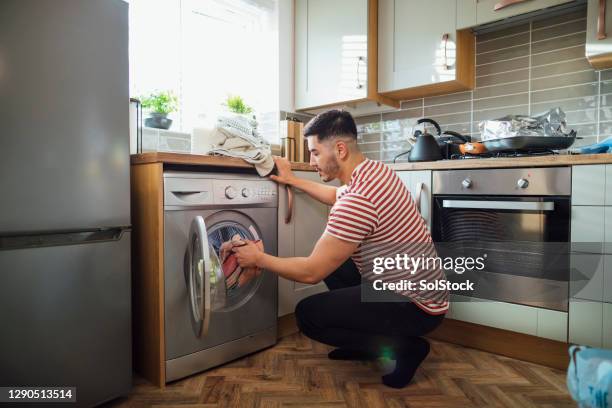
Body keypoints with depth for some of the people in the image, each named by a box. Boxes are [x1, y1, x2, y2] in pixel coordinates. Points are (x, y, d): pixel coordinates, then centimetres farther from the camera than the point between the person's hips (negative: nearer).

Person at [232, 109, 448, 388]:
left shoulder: (358, 201, -29)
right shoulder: (375, 169, 1)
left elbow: (311, 272, -23)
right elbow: (338, 196, 24)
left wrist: (258, 258, -10)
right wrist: (293, 181, 23)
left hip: (415, 305, -9)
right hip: (421, 285, 10)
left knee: (307, 314, -8)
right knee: (331, 261, 18)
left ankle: (404, 347, 0)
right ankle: (368, 340, 21)